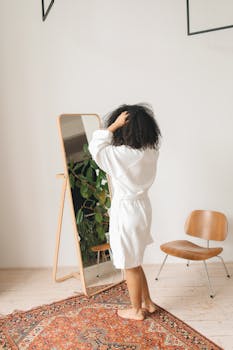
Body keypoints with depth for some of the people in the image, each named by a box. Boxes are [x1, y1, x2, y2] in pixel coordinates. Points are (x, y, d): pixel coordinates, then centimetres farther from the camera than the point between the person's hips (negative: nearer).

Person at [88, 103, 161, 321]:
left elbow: (95, 147, -8)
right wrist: (139, 121, 5)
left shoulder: (120, 154, -23)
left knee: (130, 265, 10)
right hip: (142, 207, 8)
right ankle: (147, 303, 36)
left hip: (126, 211, -7)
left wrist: (114, 124, -12)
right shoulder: (152, 151, -3)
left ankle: (136, 310, 29)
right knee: (133, 262, 23)